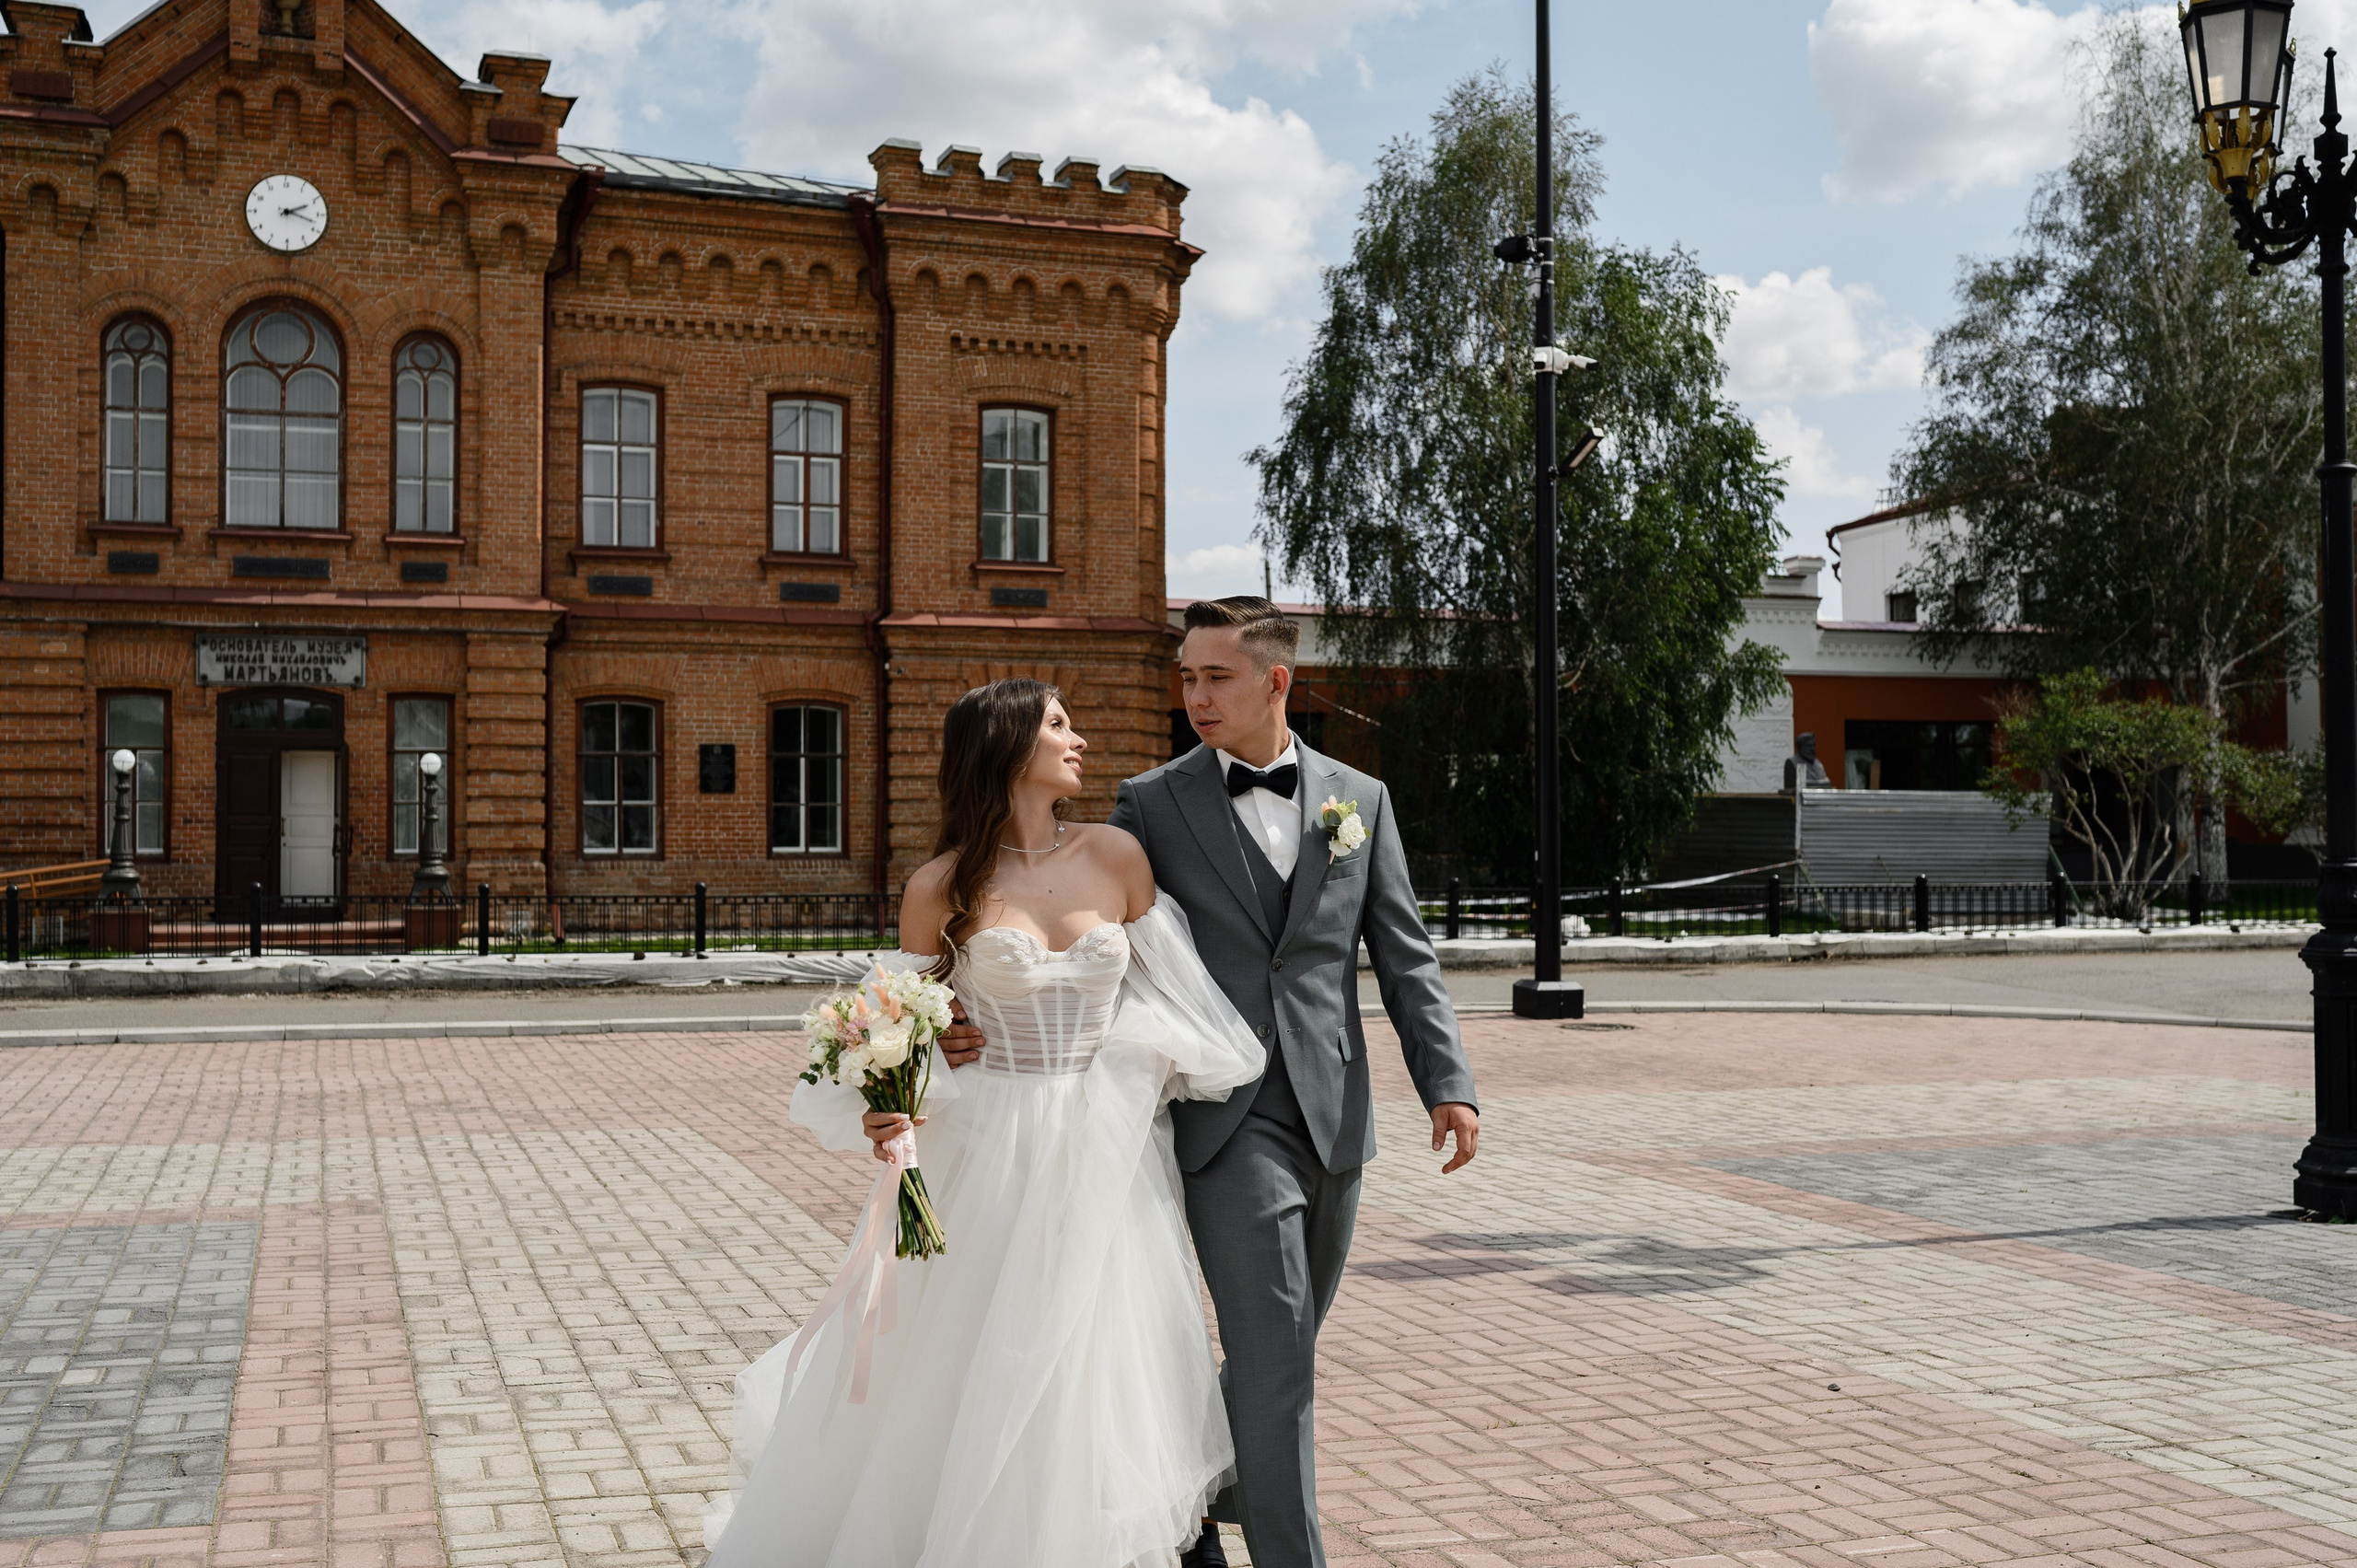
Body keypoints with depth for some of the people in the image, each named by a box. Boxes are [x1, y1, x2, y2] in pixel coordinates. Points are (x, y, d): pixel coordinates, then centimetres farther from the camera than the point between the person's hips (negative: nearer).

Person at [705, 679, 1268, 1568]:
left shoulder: (1118, 858, 0)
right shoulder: (942, 886, -6)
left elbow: (1160, 993, 10)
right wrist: (886, 1105, -17)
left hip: (1101, 1160, 2)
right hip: (987, 1160, -2)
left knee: (1090, 1380, 9)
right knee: (969, 1379, 8)